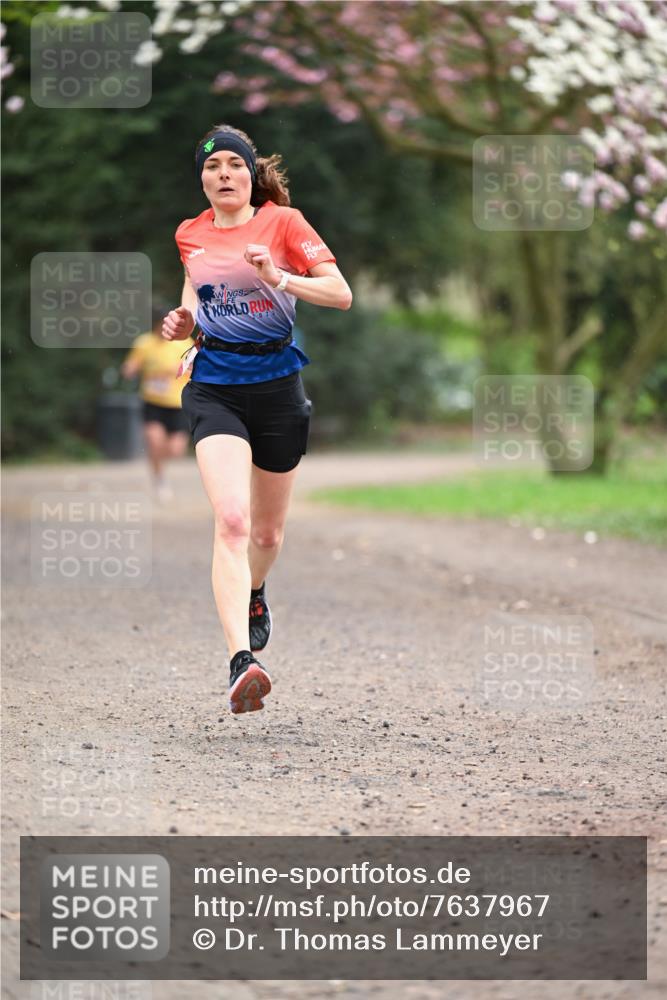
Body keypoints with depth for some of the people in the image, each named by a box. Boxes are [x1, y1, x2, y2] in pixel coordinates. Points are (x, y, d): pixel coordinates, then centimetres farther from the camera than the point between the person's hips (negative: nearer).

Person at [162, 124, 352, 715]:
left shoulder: (282, 221, -3)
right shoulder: (190, 235, 7)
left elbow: (342, 295, -10)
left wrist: (280, 278, -25)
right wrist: (185, 321, 4)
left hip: (277, 384, 0)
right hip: (215, 387, 0)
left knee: (268, 530, 14)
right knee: (231, 519, -22)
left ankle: (254, 593, 51)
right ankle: (242, 662, -33)